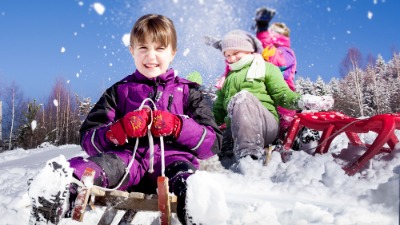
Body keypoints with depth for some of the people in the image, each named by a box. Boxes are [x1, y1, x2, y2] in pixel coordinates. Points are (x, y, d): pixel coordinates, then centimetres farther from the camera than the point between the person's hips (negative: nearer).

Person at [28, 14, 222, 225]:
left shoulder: (187, 91, 19)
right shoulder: (119, 91, 21)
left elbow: (213, 142, 11)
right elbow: (88, 140, 14)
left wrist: (177, 126, -8)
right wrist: (120, 130, -7)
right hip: (128, 159, 1)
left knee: (182, 171, -36)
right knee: (107, 163, -34)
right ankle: (66, 186, -61)